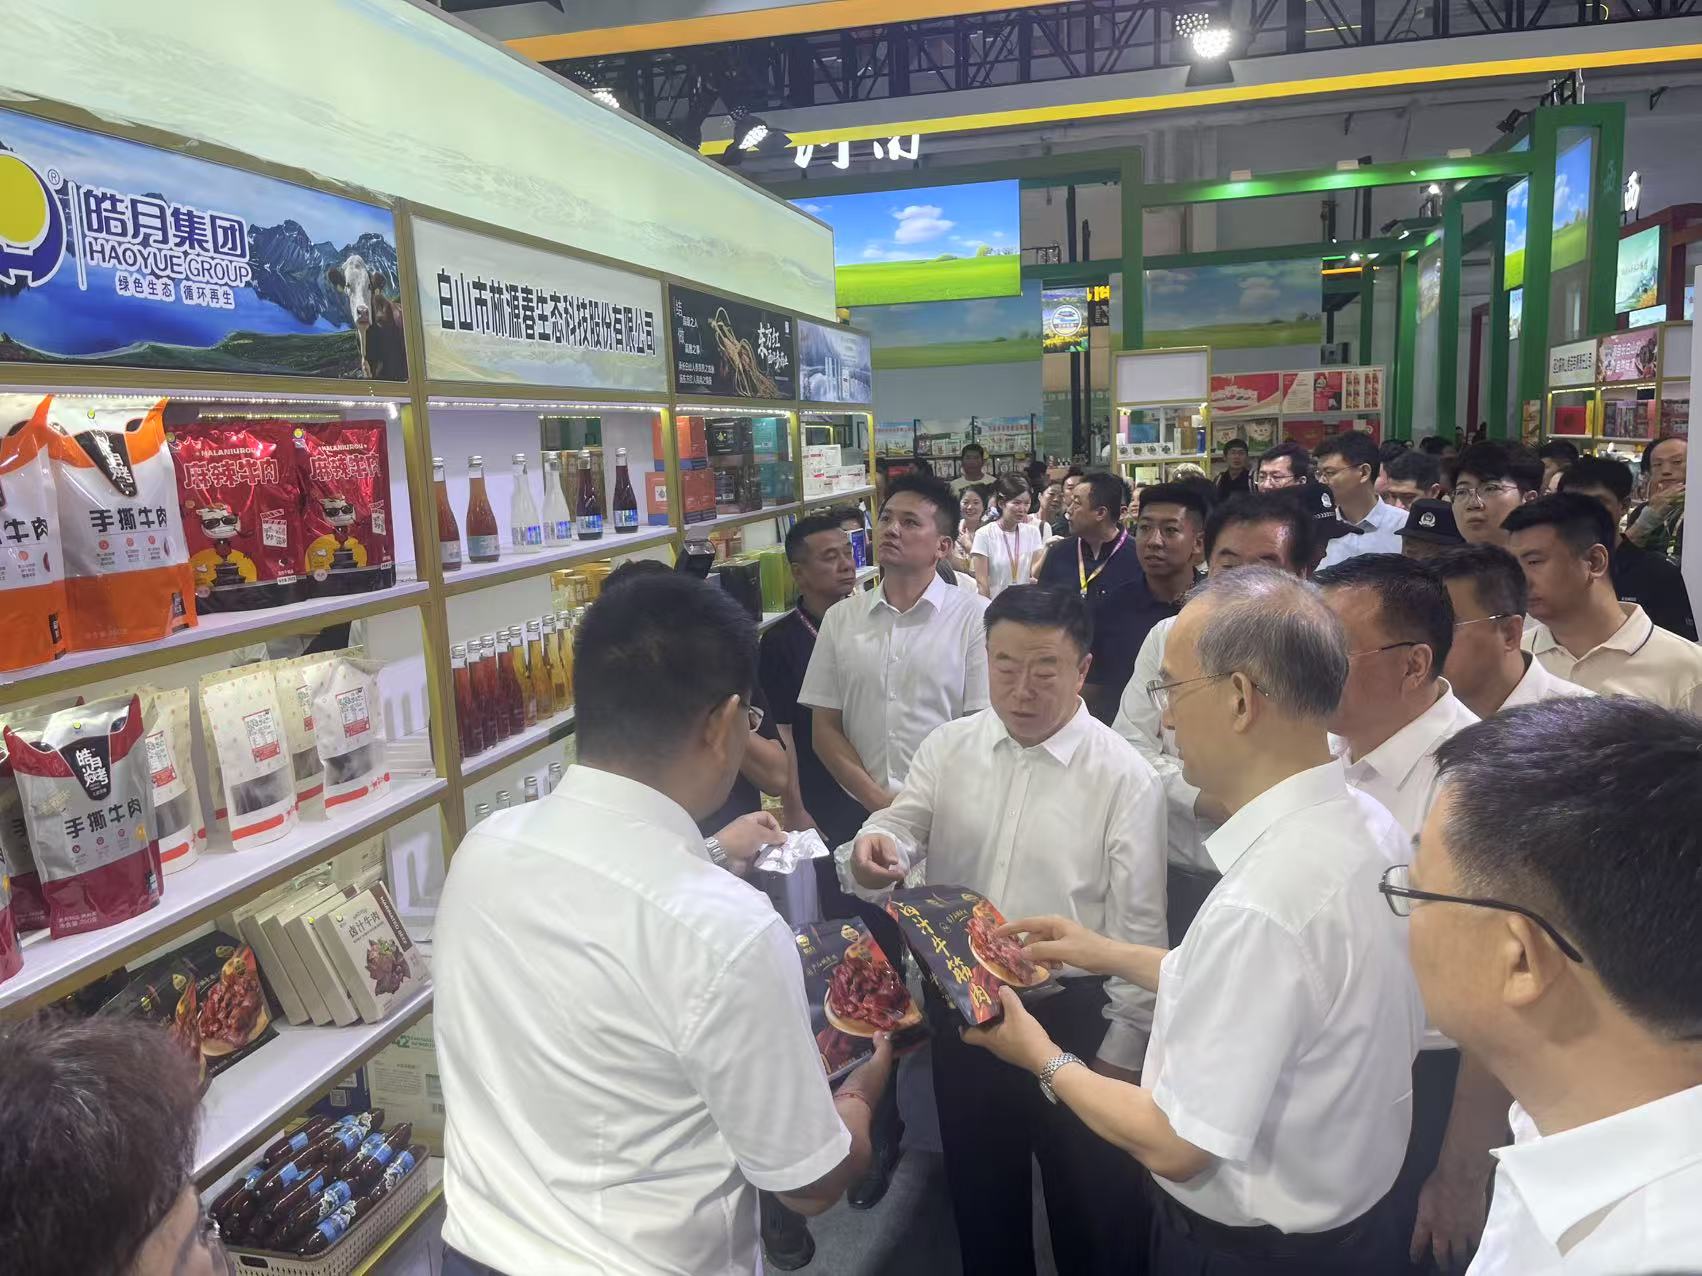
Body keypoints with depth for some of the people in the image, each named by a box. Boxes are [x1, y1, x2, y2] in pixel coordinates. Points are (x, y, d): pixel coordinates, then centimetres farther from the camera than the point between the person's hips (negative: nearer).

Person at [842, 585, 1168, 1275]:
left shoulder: (1125, 777, -13)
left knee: (1086, 1201, 17)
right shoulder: (948, 747, -2)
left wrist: (1121, 1049, -7)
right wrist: (872, 853, -31)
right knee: (978, 1185, 24)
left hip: (1073, 1013, -3)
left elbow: (1139, 927, -10)